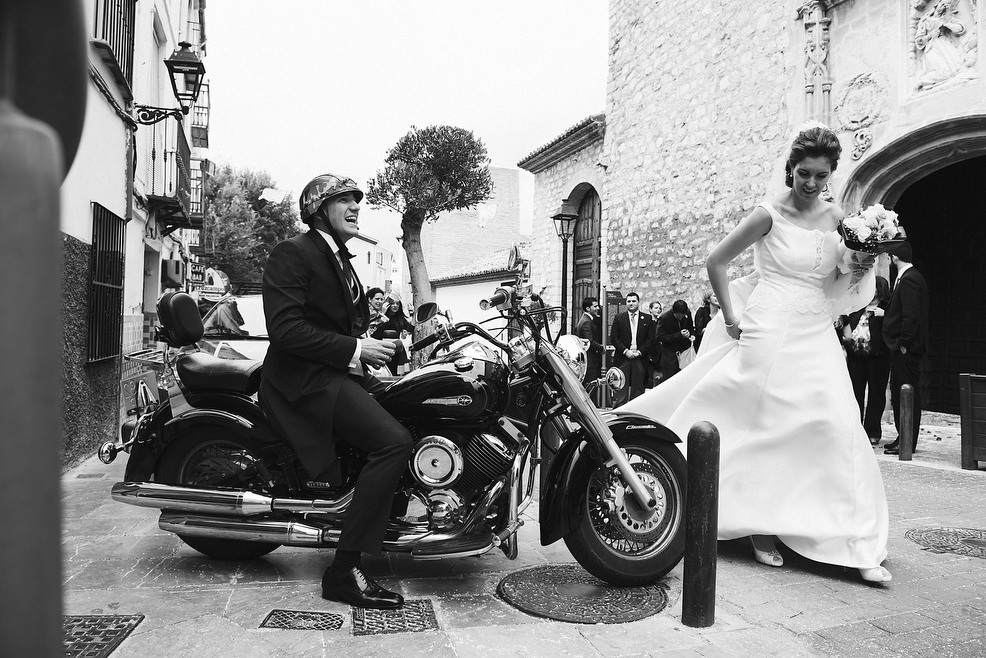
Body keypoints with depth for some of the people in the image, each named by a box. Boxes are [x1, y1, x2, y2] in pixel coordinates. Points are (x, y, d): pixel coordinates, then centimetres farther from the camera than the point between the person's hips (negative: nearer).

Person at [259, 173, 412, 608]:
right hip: (307, 378, -10)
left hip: (338, 372, 10)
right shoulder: (293, 253, -8)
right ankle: (344, 571, -20)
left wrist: (371, 349, 6)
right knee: (393, 441, -25)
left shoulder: (340, 260, 23)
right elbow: (285, 329, -20)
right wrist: (354, 349, -20)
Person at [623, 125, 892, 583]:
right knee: (765, 426, 1)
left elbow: (836, 286, 18)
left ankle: (854, 544, 8)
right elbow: (715, 262, -3)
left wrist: (858, 268, -3)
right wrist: (732, 319, -5)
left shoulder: (836, 218, 8)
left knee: (835, 427, -1)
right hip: (770, 334, -5)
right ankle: (760, 527, 16)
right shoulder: (769, 214, -7)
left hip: (816, 337, 5)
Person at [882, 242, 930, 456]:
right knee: (898, 392, 15)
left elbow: (910, 315, -21)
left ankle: (908, 443, 2)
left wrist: (904, 343, -19)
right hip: (902, 345, 10)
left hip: (907, 349, -10)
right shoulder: (910, 277, 15)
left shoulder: (909, 279, -16)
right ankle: (903, 437, 23)